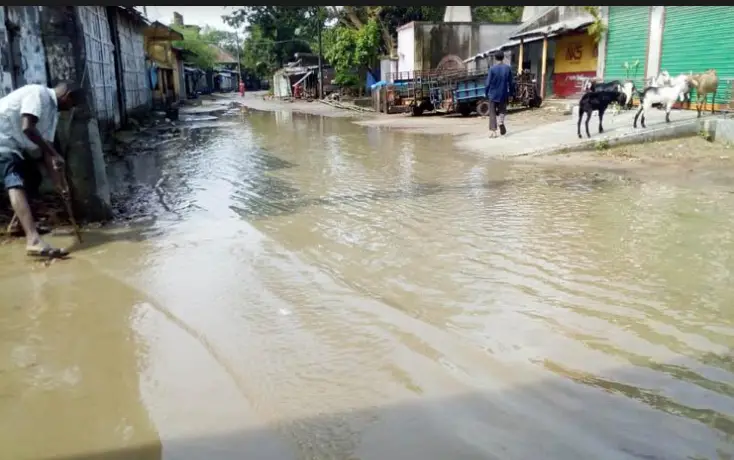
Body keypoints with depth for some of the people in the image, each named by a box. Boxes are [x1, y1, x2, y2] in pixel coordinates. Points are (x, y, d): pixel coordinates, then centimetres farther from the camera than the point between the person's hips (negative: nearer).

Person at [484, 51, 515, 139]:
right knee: (502, 110, 20)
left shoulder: (492, 69, -8)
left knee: (492, 113, 5)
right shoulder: (508, 68, -1)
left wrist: (486, 93, 5)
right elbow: (511, 82, 3)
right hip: (504, 95, 2)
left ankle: (493, 131, -2)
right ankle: (501, 121, -9)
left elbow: (488, 83, -7)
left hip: (493, 94, -2)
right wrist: (511, 93, 13)